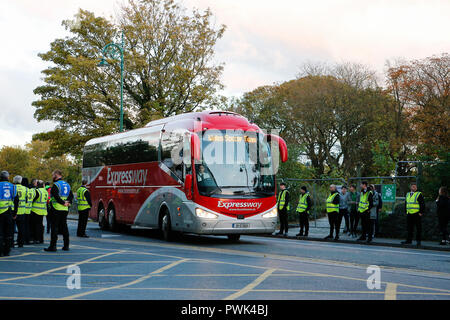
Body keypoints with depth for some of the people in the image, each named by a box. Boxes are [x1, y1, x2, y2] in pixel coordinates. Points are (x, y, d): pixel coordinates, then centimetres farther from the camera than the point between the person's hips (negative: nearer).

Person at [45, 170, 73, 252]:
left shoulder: (56, 184, -10)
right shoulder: (67, 184, 16)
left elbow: (56, 196, -24)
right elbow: (71, 195, 16)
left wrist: (63, 203, -17)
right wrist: (68, 202, 3)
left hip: (57, 209, -7)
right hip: (65, 209, 8)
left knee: (54, 227, -5)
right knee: (64, 227, 12)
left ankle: (53, 246, -7)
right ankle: (66, 246, 14)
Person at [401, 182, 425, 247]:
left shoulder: (419, 194, -4)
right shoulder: (408, 194, 15)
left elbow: (422, 204, -8)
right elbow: (406, 203, 23)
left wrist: (421, 212, -13)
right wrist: (406, 211, 15)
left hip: (417, 214, -6)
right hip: (409, 214, 6)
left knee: (418, 228, -1)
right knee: (409, 228, 7)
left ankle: (418, 241, 4)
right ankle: (409, 240, 12)